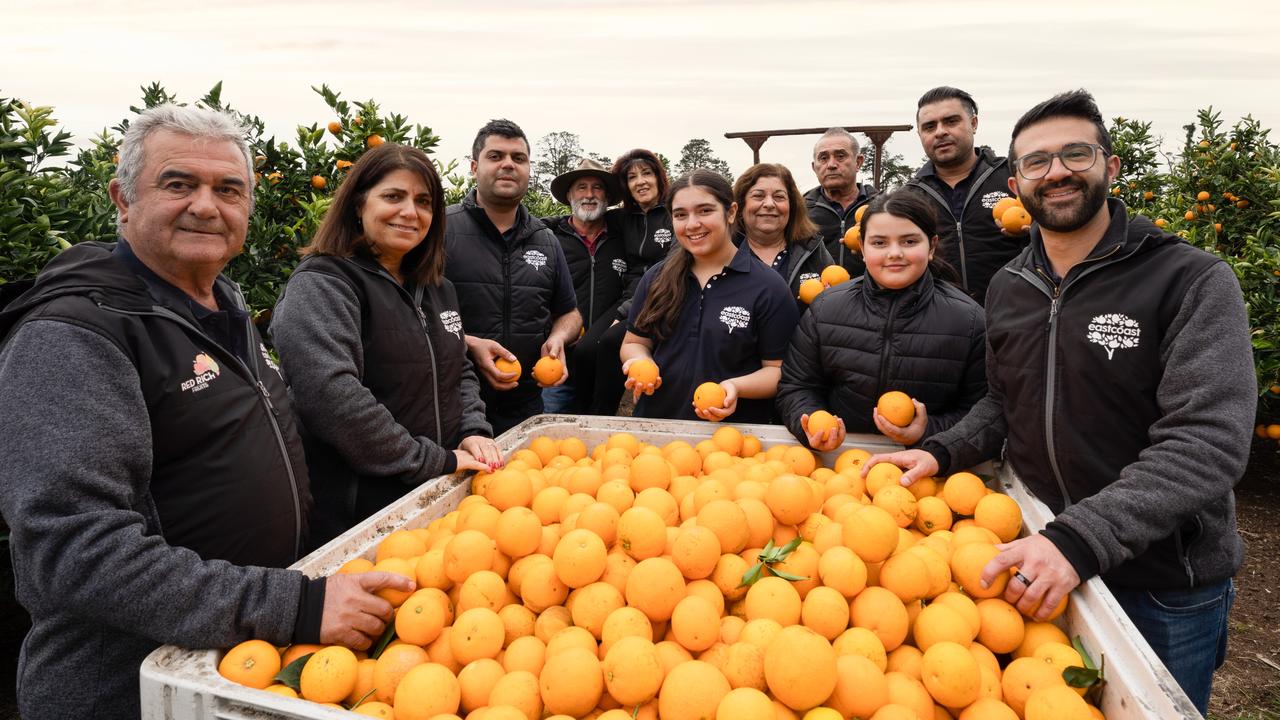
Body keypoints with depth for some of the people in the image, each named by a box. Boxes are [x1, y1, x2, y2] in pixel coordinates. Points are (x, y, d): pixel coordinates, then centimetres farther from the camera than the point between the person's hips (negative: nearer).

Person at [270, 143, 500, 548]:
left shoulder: (437, 289, 12)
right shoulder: (320, 285, -13)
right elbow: (331, 397, -27)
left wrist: (474, 433, 0)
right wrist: (436, 462, -22)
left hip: (441, 499, 7)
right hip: (354, 514, -7)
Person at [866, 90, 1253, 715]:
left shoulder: (1193, 281, -15)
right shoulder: (1006, 288, 2)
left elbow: (1208, 442, -25)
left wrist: (1081, 537, -37)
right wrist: (941, 452, -6)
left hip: (1165, 586, -4)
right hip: (1036, 567, 4)